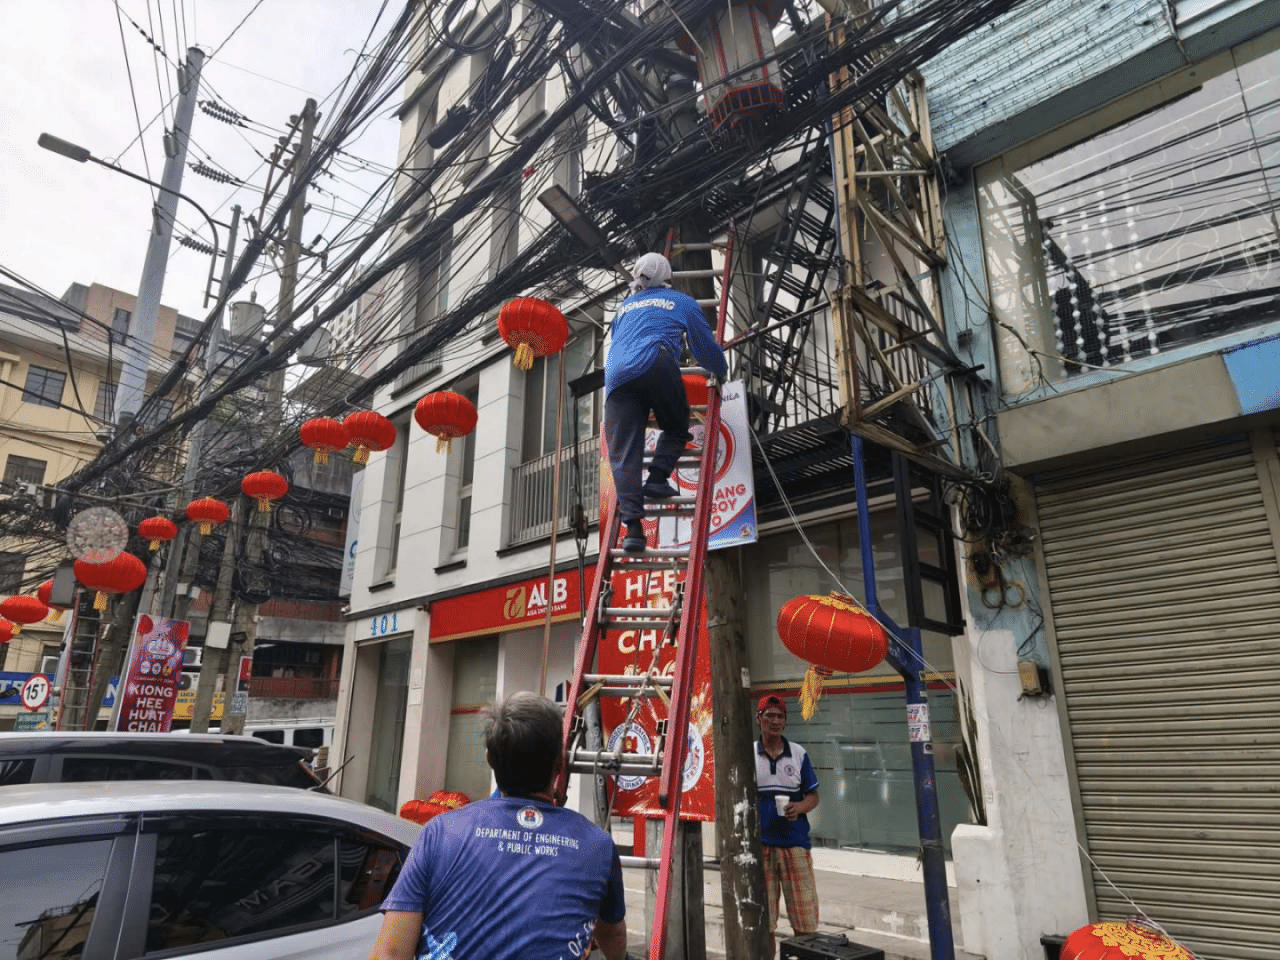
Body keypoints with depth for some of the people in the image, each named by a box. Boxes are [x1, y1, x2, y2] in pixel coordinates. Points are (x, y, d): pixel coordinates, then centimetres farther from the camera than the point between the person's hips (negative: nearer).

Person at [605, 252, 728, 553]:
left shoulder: (624, 307, 35)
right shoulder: (682, 303, 25)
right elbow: (705, 344, 30)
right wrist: (720, 371, 49)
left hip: (617, 375, 3)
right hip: (656, 366, -2)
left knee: (622, 453, -5)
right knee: (676, 426, 22)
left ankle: (632, 525, -17)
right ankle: (657, 479, -1)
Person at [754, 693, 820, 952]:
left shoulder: (799, 754, 4)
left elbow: (813, 796, 8)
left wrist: (799, 808, -13)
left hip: (795, 843, 1)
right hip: (759, 845, -1)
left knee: (806, 920, 4)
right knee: (763, 921, 8)